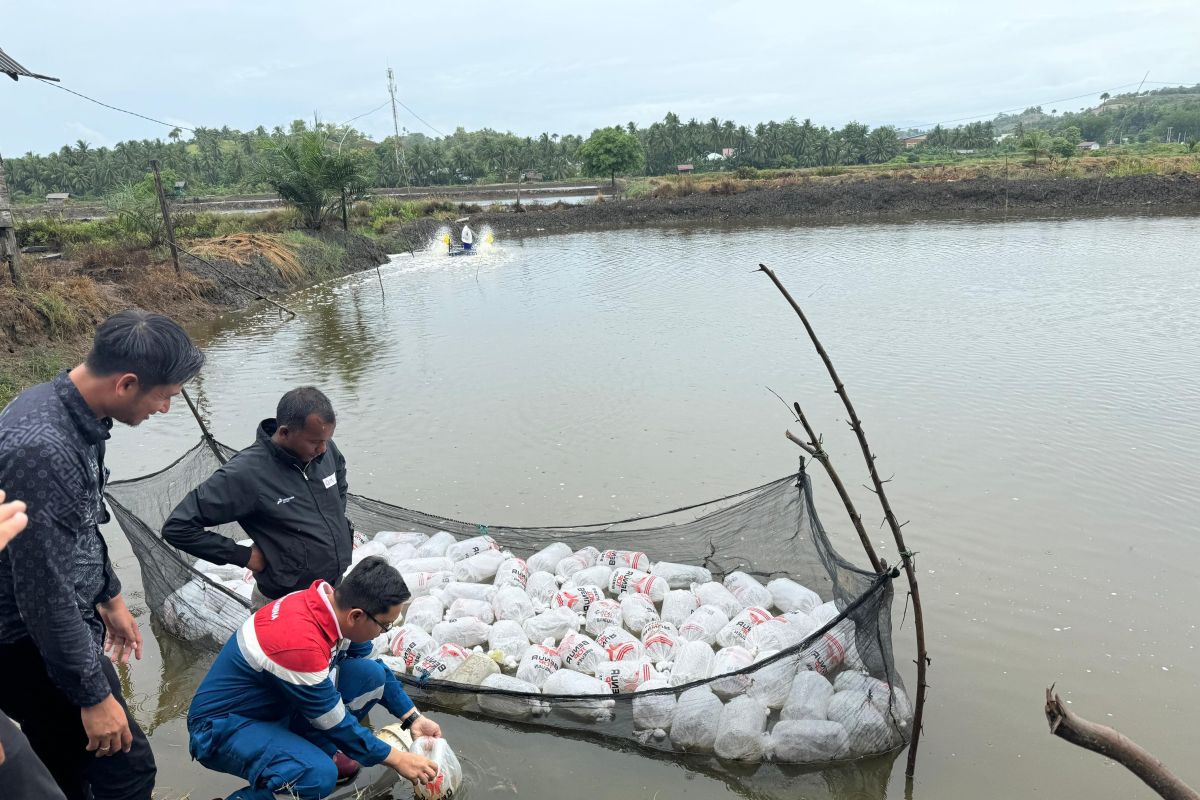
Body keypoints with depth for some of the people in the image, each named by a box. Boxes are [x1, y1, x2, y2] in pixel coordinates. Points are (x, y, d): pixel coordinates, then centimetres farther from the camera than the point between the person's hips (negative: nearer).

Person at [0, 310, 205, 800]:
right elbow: (43, 591, -27)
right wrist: (93, 694, -17)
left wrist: (109, 596, 21)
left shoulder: (70, 409, -2)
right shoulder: (40, 450, -33)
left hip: (66, 618, 9)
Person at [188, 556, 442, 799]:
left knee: (370, 674, -7)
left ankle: (310, 750, 8)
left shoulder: (335, 603, -11)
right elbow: (334, 721, -22)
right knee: (319, 775, -32)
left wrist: (412, 717, 3)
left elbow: (372, 663, 7)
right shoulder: (299, 643, -35)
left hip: (276, 704, 8)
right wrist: (396, 758, -12)